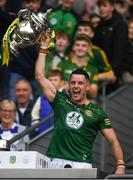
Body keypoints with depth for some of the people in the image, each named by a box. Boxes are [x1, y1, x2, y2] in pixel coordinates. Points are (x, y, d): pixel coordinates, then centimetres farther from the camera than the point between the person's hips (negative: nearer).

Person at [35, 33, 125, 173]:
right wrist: (43, 49, 17)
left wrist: (120, 166, -4)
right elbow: (40, 77, 15)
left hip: (82, 164, -1)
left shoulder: (97, 113, 11)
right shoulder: (61, 101, 16)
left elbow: (113, 140, 8)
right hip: (56, 162, 1)